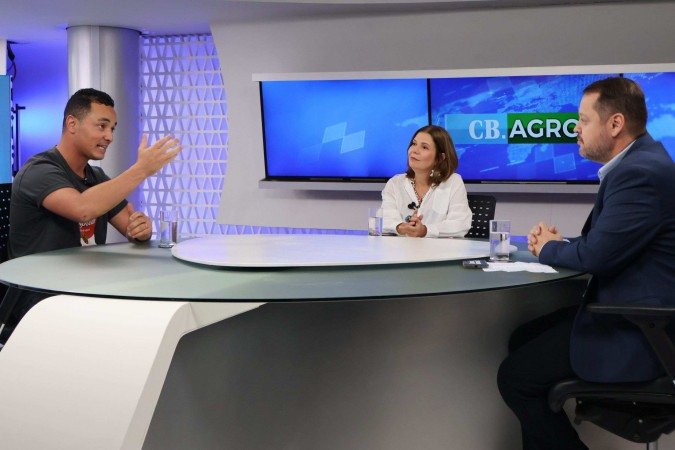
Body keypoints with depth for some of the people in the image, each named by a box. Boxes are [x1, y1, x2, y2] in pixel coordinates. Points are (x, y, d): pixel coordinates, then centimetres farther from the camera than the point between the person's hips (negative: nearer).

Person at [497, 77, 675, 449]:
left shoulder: (640, 173, -23)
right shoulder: (637, 161, 10)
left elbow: (596, 255, -24)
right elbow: (601, 241, 17)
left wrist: (548, 248, -4)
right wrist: (558, 242, 0)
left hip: (637, 333, -11)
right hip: (623, 307, 11)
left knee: (515, 377, -9)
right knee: (522, 340, 17)